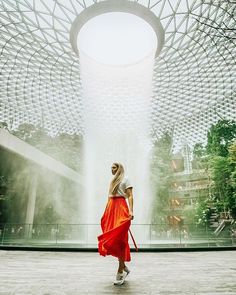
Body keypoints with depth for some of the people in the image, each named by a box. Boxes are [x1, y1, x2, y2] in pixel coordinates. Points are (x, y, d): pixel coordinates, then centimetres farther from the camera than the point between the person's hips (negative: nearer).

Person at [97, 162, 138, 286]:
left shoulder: (125, 180, 3)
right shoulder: (112, 182, 23)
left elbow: (130, 196, -6)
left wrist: (131, 211, -19)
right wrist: (106, 214, 17)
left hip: (121, 209, -7)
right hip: (111, 209, 7)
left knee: (118, 239, -9)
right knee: (112, 239, 6)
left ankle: (120, 271, 1)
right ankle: (124, 267, 20)